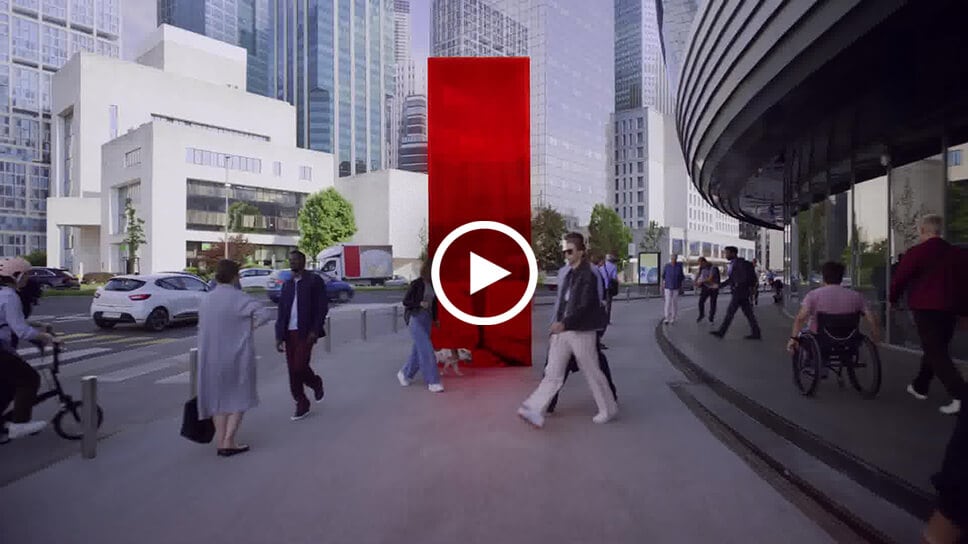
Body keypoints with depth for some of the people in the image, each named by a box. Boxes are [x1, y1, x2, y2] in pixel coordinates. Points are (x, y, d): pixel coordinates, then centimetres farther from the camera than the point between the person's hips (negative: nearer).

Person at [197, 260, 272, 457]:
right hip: (237, 357, -5)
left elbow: (201, 328, 10)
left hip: (211, 358, 6)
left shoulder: (207, 300, 5)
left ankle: (221, 442, 22)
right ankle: (228, 441, 4)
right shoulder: (238, 298, -14)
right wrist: (250, 326, -10)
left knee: (218, 397, 17)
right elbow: (264, 314, -27)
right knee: (239, 397, 9)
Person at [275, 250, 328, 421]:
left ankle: (316, 383, 19)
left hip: (306, 332, -6)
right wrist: (279, 335, 8)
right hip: (289, 332, 6)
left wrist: (315, 330, -14)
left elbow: (322, 307, -6)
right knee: (293, 370, 6)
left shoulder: (314, 280, -2)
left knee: (299, 367, -13)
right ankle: (301, 405, 18)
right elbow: (281, 311, 15)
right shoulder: (287, 284, 15)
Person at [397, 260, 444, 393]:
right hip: (415, 318, -7)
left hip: (427, 318, 7)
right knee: (426, 349, -11)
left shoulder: (433, 284, 5)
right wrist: (420, 303, -23)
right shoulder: (416, 283, -12)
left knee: (419, 349, 11)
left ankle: (405, 373, 31)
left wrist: (435, 319, 15)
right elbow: (405, 301, -9)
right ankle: (432, 382, -6)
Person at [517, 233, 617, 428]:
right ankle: (534, 410, 5)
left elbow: (585, 307, -21)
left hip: (581, 332, -7)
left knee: (592, 373, 9)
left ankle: (608, 409, 27)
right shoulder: (569, 274, 11)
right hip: (563, 331, 7)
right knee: (552, 374, 5)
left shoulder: (588, 275, -13)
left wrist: (564, 323, -30)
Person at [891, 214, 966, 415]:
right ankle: (920, 387, 29)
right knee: (936, 349, 17)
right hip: (949, 308, 7)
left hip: (925, 308, -7)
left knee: (935, 353, -4)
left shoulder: (916, 252, -11)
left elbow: (899, 279, -8)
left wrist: (893, 299, 9)